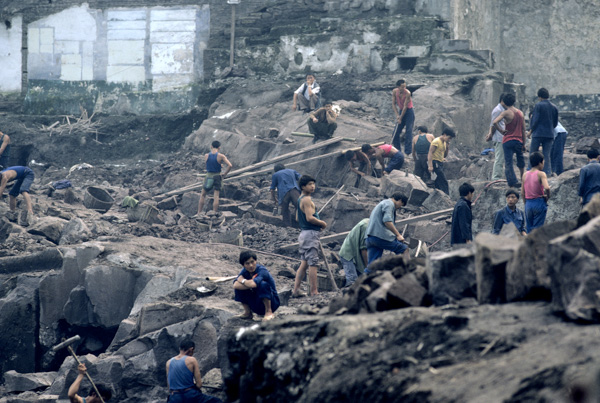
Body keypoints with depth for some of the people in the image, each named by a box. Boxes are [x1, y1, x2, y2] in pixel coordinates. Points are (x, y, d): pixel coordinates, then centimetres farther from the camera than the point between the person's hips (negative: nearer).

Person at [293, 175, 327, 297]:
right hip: (310, 233, -10)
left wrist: (318, 222, 18)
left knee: (304, 263, 11)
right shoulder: (307, 200, -14)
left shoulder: (300, 199, 17)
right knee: (312, 264, -7)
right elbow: (309, 218, -22)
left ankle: (296, 290, 10)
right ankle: (314, 292, -6)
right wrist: (322, 223, -6)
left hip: (303, 233, 10)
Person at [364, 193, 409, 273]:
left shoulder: (381, 204, 32)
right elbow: (387, 221, -16)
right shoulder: (389, 203, 0)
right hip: (380, 236, -9)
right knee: (404, 249, 2)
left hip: (370, 237, 9)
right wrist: (398, 235, -13)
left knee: (371, 266, 2)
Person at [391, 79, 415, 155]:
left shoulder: (407, 93, -23)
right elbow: (393, 104, -1)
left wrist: (400, 118, -16)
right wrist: (397, 115, -10)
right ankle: (397, 149, 14)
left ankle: (408, 151, -9)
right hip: (401, 111, 5)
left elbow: (405, 106, -19)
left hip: (409, 111, -5)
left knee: (408, 131, -10)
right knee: (396, 132, 3)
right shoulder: (395, 92, -8)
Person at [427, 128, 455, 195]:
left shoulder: (444, 143, 16)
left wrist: (447, 148, 5)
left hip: (440, 163, 9)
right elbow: (430, 153, -18)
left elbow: (445, 155, 24)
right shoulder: (436, 141, -11)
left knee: (437, 184, 9)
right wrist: (430, 166, -25)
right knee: (443, 182, -14)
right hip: (435, 163, -9)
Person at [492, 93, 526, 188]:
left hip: (508, 141, -4)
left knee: (508, 162, -4)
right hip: (519, 140, 4)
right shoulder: (520, 113, 7)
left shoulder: (506, 113, -8)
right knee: (521, 162, 20)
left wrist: (501, 131, -9)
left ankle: (513, 181, -14)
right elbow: (523, 130, 9)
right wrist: (524, 144, 14)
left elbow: (495, 122, -24)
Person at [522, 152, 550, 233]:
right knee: (537, 228, -2)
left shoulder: (525, 175, 6)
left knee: (529, 229, 12)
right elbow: (546, 188, -24)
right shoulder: (541, 174, -10)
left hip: (528, 203, 5)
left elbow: (522, 192, 10)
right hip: (539, 202, -5)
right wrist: (547, 197, -6)